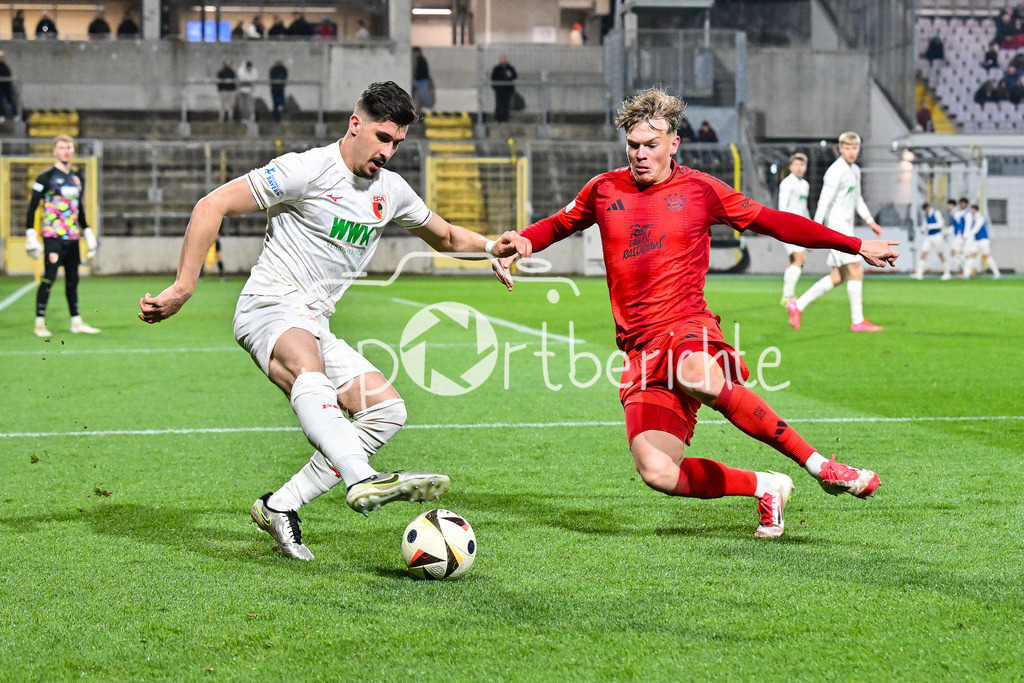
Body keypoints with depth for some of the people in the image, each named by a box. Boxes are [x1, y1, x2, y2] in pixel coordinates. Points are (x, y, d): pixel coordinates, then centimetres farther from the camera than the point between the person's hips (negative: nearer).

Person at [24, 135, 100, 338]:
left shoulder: (77, 178, 15)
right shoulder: (46, 177, -5)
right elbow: (32, 207, -4)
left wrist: (88, 233, 23)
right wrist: (30, 235, -10)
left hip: (72, 237, 6)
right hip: (53, 235, -6)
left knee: (73, 279, 8)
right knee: (49, 278, -9)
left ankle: (76, 322, 13)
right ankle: (39, 323, -5)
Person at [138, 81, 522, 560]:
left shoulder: (391, 190, 13)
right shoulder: (307, 170, -10)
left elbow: (444, 236, 31)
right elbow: (212, 206, -10)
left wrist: (489, 247, 10)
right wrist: (183, 287, -13)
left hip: (314, 326, 8)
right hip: (270, 308, -8)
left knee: (387, 409, -3)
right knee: (309, 373, -38)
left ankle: (279, 506, -5)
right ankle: (363, 481, -64)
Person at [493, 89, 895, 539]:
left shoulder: (699, 189, 7)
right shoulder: (604, 190, 13)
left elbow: (775, 223, 13)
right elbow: (557, 225, 31)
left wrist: (856, 246, 13)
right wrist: (518, 244, 9)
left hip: (688, 325, -3)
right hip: (641, 348, 3)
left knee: (697, 377, -42)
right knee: (657, 473, -19)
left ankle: (819, 465, -31)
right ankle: (764, 487, 4)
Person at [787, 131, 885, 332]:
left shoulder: (855, 170, 16)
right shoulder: (836, 171, -13)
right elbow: (824, 202, -18)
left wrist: (871, 222, 22)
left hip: (846, 228, 10)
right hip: (837, 227, -10)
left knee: (838, 277, 8)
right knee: (856, 271, -11)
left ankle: (798, 306, 11)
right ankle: (857, 321, -8)